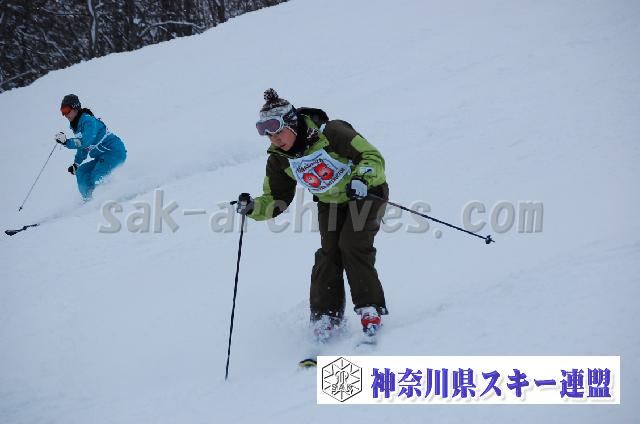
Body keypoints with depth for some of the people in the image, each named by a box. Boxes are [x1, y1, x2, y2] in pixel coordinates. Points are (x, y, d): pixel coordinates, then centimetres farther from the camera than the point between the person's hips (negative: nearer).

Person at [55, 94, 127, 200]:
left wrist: (67, 142, -30)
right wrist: (76, 164, 15)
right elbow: (82, 147, 23)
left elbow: (85, 142, -29)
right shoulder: (76, 125, 13)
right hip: (102, 156, 10)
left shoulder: (88, 121, -16)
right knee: (81, 172, 1)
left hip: (115, 152, -10)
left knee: (96, 177, -24)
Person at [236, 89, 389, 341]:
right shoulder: (279, 159, -12)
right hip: (330, 203, 5)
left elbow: (372, 157, -25)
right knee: (328, 251, -11)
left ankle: (371, 309, -11)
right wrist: (253, 208, -21)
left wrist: (362, 179, -44)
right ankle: (325, 313, -4)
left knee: (352, 245, -20)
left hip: (365, 194, -5)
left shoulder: (330, 133, -30)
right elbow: (277, 200, -2)